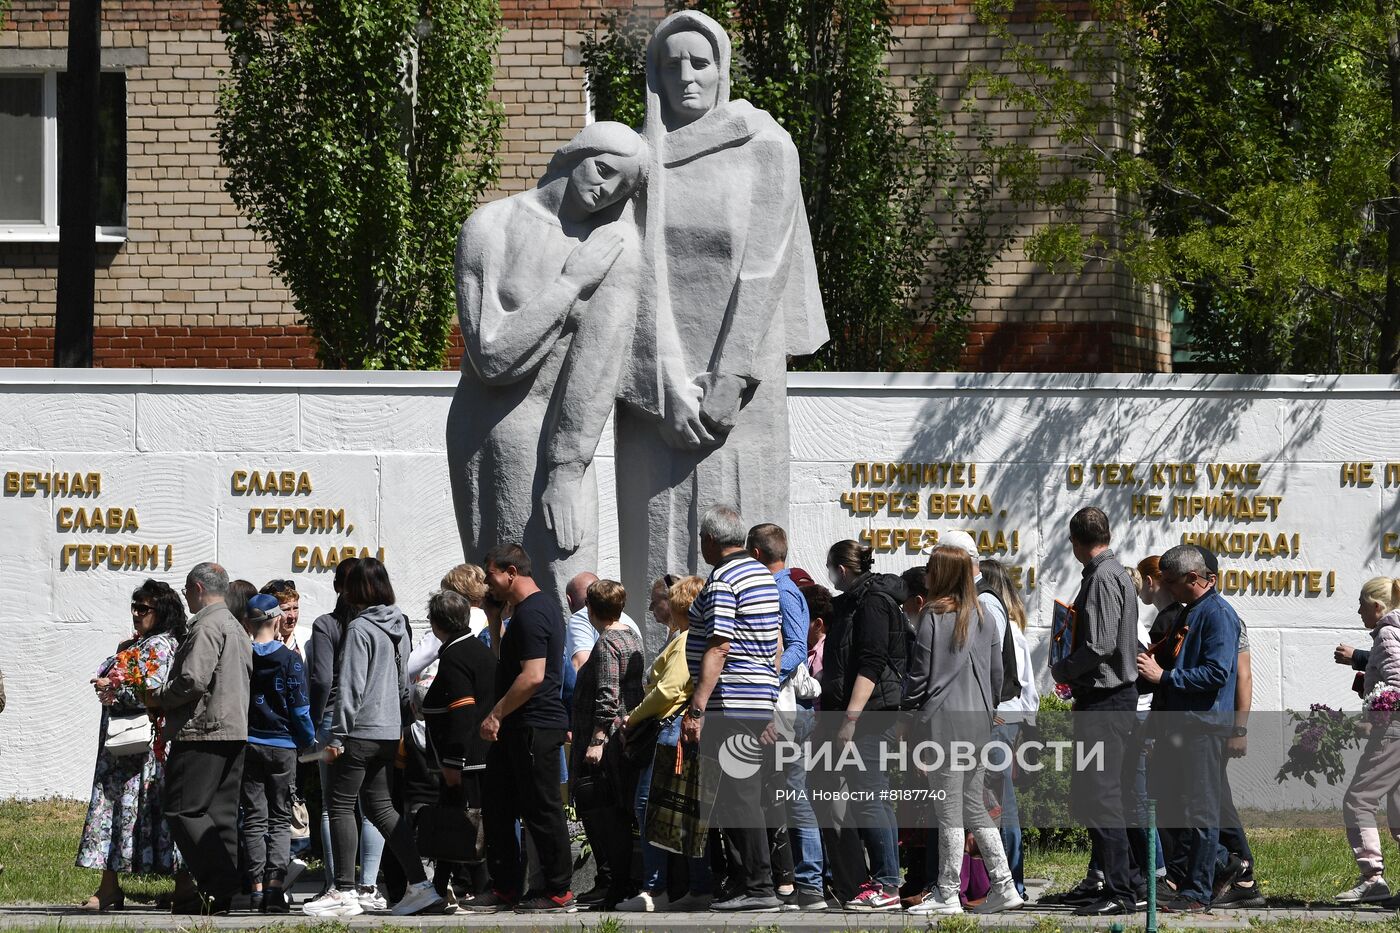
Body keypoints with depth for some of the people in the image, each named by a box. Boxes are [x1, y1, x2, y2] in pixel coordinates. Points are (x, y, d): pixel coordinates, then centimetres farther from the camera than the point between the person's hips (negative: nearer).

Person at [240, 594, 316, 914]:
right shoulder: (290, 660, -8)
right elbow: (300, 708, -7)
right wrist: (309, 741, 7)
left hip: (246, 744, 1)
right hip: (282, 747, -1)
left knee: (253, 818, 8)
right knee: (280, 819, 4)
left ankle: (257, 887, 3)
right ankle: (276, 885, -10)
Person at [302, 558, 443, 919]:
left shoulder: (360, 628, -13)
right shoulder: (399, 627, 12)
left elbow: (350, 686, -16)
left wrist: (337, 736, -13)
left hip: (361, 729, -8)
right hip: (389, 733, 8)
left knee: (340, 804, 0)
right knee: (379, 805, 14)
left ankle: (344, 893, -2)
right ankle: (419, 885, 7)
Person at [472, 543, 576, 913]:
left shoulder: (531, 614, -17)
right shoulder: (545, 605, 17)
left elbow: (532, 676, -24)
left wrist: (497, 714, -19)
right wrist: (495, 619, 18)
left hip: (535, 727, -11)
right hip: (519, 729, 11)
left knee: (541, 810, -5)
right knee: (498, 807, 14)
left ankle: (559, 892, 0)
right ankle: (505, 887, 21)